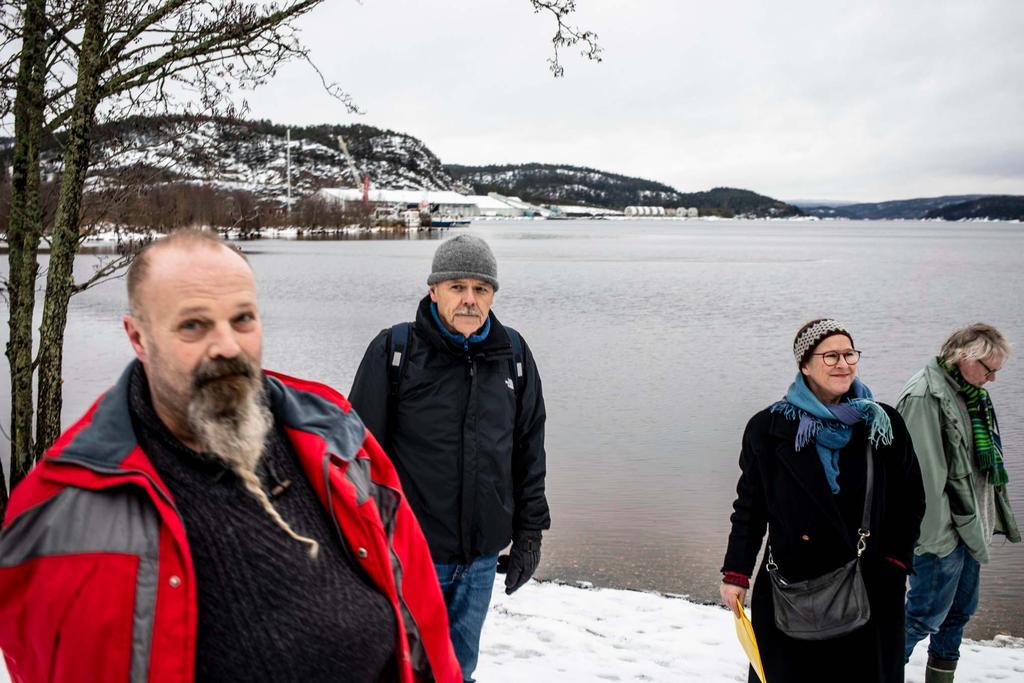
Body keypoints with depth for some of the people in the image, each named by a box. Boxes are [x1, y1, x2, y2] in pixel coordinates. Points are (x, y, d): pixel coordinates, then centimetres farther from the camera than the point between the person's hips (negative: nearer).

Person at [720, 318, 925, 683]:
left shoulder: (884, 424, 1)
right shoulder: (769, 428, -4)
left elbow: (911, 499, 9)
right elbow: (750, 505, 2)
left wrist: (895, 561, 1)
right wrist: (736, 573, 0)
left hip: (872, 590, 2)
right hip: (790, 589, -1)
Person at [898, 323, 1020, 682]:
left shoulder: (971, 393, 10)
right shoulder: (925, 396, -21)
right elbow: (926, 474, -23)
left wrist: (992, 517, 20)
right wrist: (936, 535, -21)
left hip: (970, 527, 10)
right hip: (942, 531, -10)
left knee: (961, 610, 19)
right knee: (927, 615, 0)